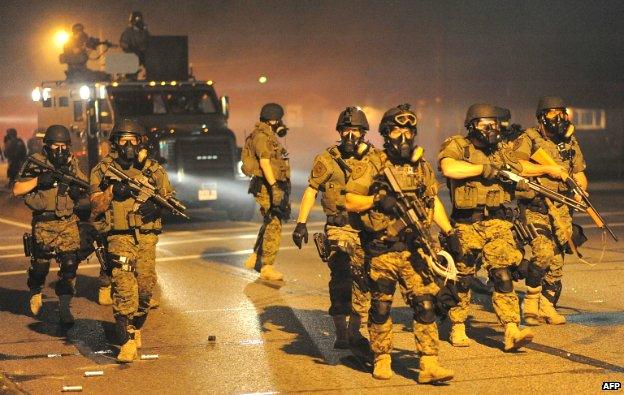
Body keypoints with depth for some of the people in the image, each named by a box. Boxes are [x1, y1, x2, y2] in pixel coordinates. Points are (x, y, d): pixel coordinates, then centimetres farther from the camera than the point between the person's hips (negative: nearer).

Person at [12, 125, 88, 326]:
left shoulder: (72, 164, 6)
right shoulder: (36, 163, -3)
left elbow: (85, 186, 15)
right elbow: (17, 190, -8)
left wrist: (79, 189, -8)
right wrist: (39, 179, -20)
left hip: (68, 224, 2)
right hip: (43, 224, -2)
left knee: (70, 263, -6)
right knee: (40, 263, 7)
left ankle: (64, 307, 2)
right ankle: (35, 293, 37)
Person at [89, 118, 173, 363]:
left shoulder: (154, 170, 9)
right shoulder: (103, 170, 5)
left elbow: (169, 199, 13)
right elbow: (95, 207, 3)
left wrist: (155, 205, -8)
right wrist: (112, 191, -14)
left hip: (147, 237, 3)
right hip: (119, 237, -3)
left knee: (146, 286, 6)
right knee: (124, 287, -15)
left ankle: (136, 328, 31)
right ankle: (127, 342, -15)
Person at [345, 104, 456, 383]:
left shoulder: (422, 167, 11)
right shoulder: (372, 166, -3)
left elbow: (433, 201, 23)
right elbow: (350, 202, -4)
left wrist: (449, 231, 16)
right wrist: (377, 199, -18)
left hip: (415, 248, 3)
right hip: (382, 251, -3)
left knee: (425, 303, -5)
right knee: (381, 306, 6)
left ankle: (429, 364, -6)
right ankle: (382, 360, 20)